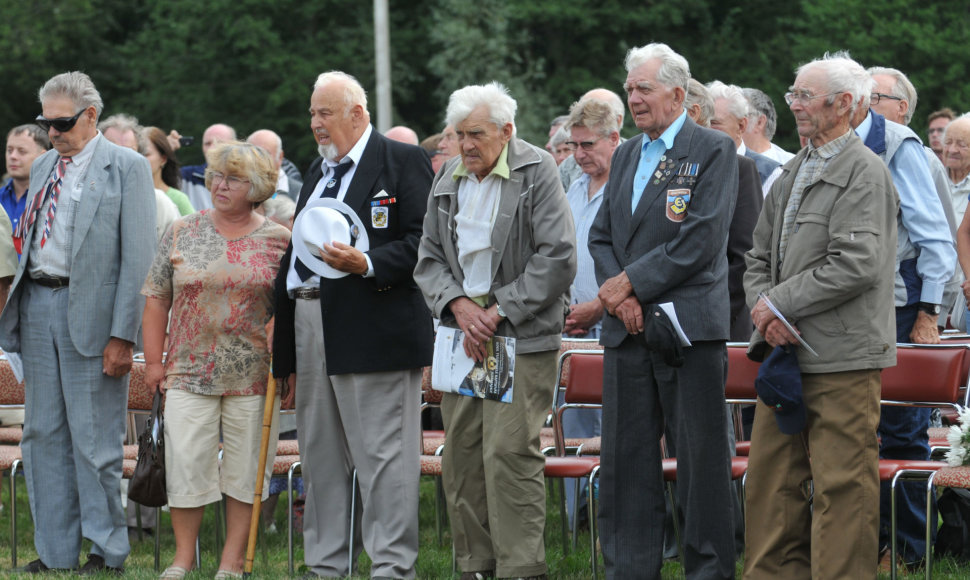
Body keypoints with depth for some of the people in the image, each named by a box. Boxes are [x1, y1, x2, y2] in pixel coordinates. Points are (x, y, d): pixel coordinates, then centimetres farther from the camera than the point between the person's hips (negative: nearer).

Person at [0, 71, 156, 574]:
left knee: (93, 437, -3)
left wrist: (122, 335, -14)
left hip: (89, 311, -7)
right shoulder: (43, 168, 16)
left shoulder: (127, 168, -4)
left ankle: (107, 551, 7)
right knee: (43, 433, 8)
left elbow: (137, 257, -9)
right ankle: (56, 551, 15)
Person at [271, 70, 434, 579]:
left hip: (374, 326, -8)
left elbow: (421, 243, -12)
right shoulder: (320, 170, 22)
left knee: (383, 455, -7)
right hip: (310, 325, 8)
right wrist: (283, 342, 18)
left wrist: (366, 265, -25)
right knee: (320, 456, 11)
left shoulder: (403, 161, -3)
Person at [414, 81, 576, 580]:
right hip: (462, 332, 6)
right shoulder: (447, 179, 12)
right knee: (460, 454, 4)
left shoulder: (538, 173, -6)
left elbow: (557, 259, -11)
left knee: (509, 452, -12)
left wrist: (499, 311, -12)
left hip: (522, 335, -6)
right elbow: (429, 259, 13)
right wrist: (459, 305, -6)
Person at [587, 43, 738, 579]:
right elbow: (601, 237, 15)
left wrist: (632, 283, -12)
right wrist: (617, 294, -4)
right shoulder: (625, 156, 17)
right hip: (627, 332, 6)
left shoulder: (714, 150, -4)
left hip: (690, 327, -6)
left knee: (701, 456, -2)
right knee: (624, 456, 8)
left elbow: (701, 241, -13)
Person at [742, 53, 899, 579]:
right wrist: (765, 311, -2)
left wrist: (780, 303, -13)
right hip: (785, 353, 8)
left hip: (842, 358, -8)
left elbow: (856, 265, -18)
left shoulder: (864, 172, -8)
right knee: (769, 479, 9)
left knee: (842, 486, -5)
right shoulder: (792, 173, 17)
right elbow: (759, 257, 19)